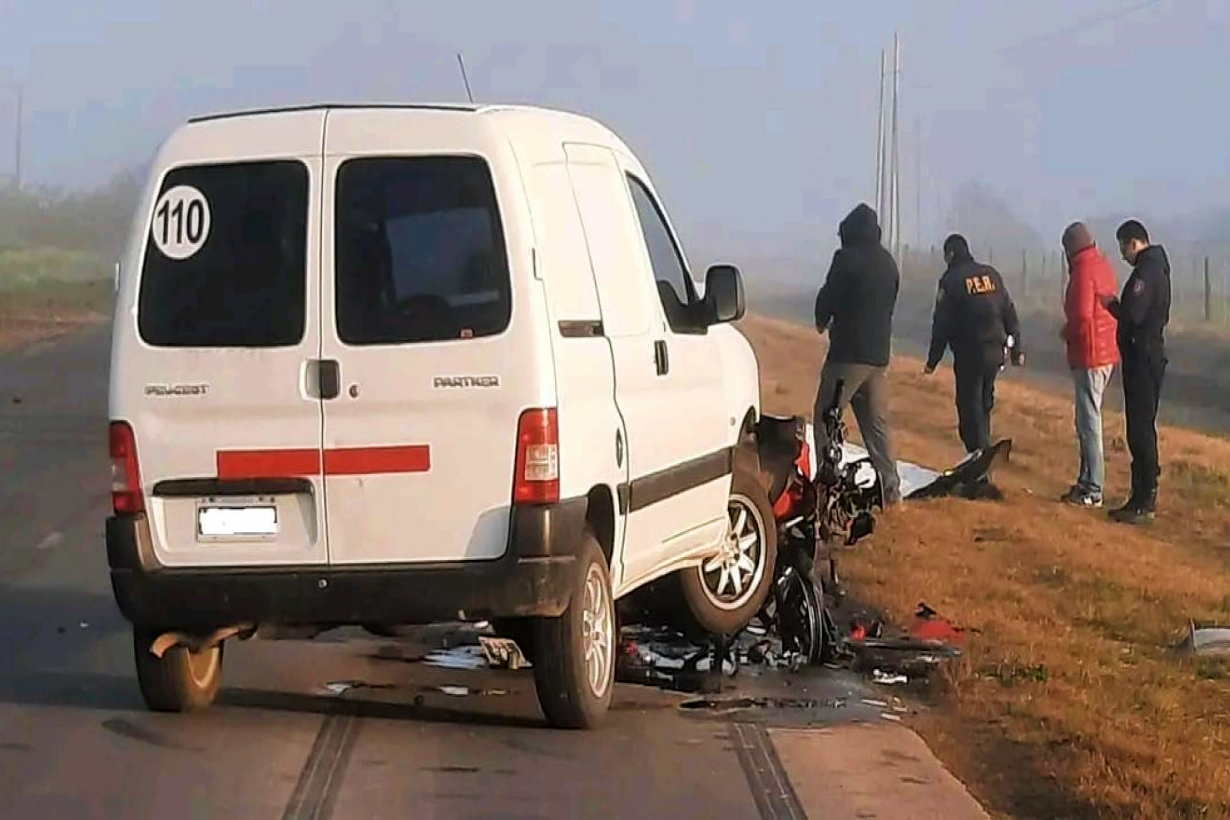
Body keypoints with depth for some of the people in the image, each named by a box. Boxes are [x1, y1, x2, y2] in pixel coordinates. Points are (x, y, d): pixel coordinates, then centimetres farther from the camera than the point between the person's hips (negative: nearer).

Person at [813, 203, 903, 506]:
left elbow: (828, 297, -8)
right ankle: (890, 487, 8)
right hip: (879, 353, 7)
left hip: (848, 353, -7)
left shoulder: (847, 257, -11)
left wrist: (822, 322, 14)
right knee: (876, 422, 11)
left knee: (826, 416, 0)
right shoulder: (888, 262, 11)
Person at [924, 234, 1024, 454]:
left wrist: (932, 361, -2)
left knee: (970, 407, -1)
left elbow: (941, 326, -8)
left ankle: (979, 452, -8)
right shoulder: (992, 275, 10)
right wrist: (1017, 349, 15)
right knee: (984, 404, 18)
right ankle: (983, 448, 24)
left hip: (969, 354, -6)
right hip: (995, 352, 6)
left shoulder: (950, 281, -6)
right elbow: (1010, 314, 10)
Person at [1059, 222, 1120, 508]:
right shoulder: (1104, 267, 12)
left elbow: (1082, 315, -23)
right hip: (1107, 353, 10)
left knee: (1089, 422, -7)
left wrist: (1067, 333, -4)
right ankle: (1086, 481, 24)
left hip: (1089, 355, -10)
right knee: (1087, 420, 18)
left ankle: (1093, 490, -6)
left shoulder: (1083, 272, -16)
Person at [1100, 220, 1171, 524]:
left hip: (1143, 359, -11)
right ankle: (1143, 497, 19)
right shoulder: (1157, 268, 16)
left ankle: (1145, 502, -8)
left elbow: (1133, 314, -25)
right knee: (1141, 430, 14)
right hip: (1148, 356, 11)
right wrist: (1118, 306, 10)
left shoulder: (1146, 272, -16)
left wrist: (1112, 305, -7)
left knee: (1141, 430, -9)